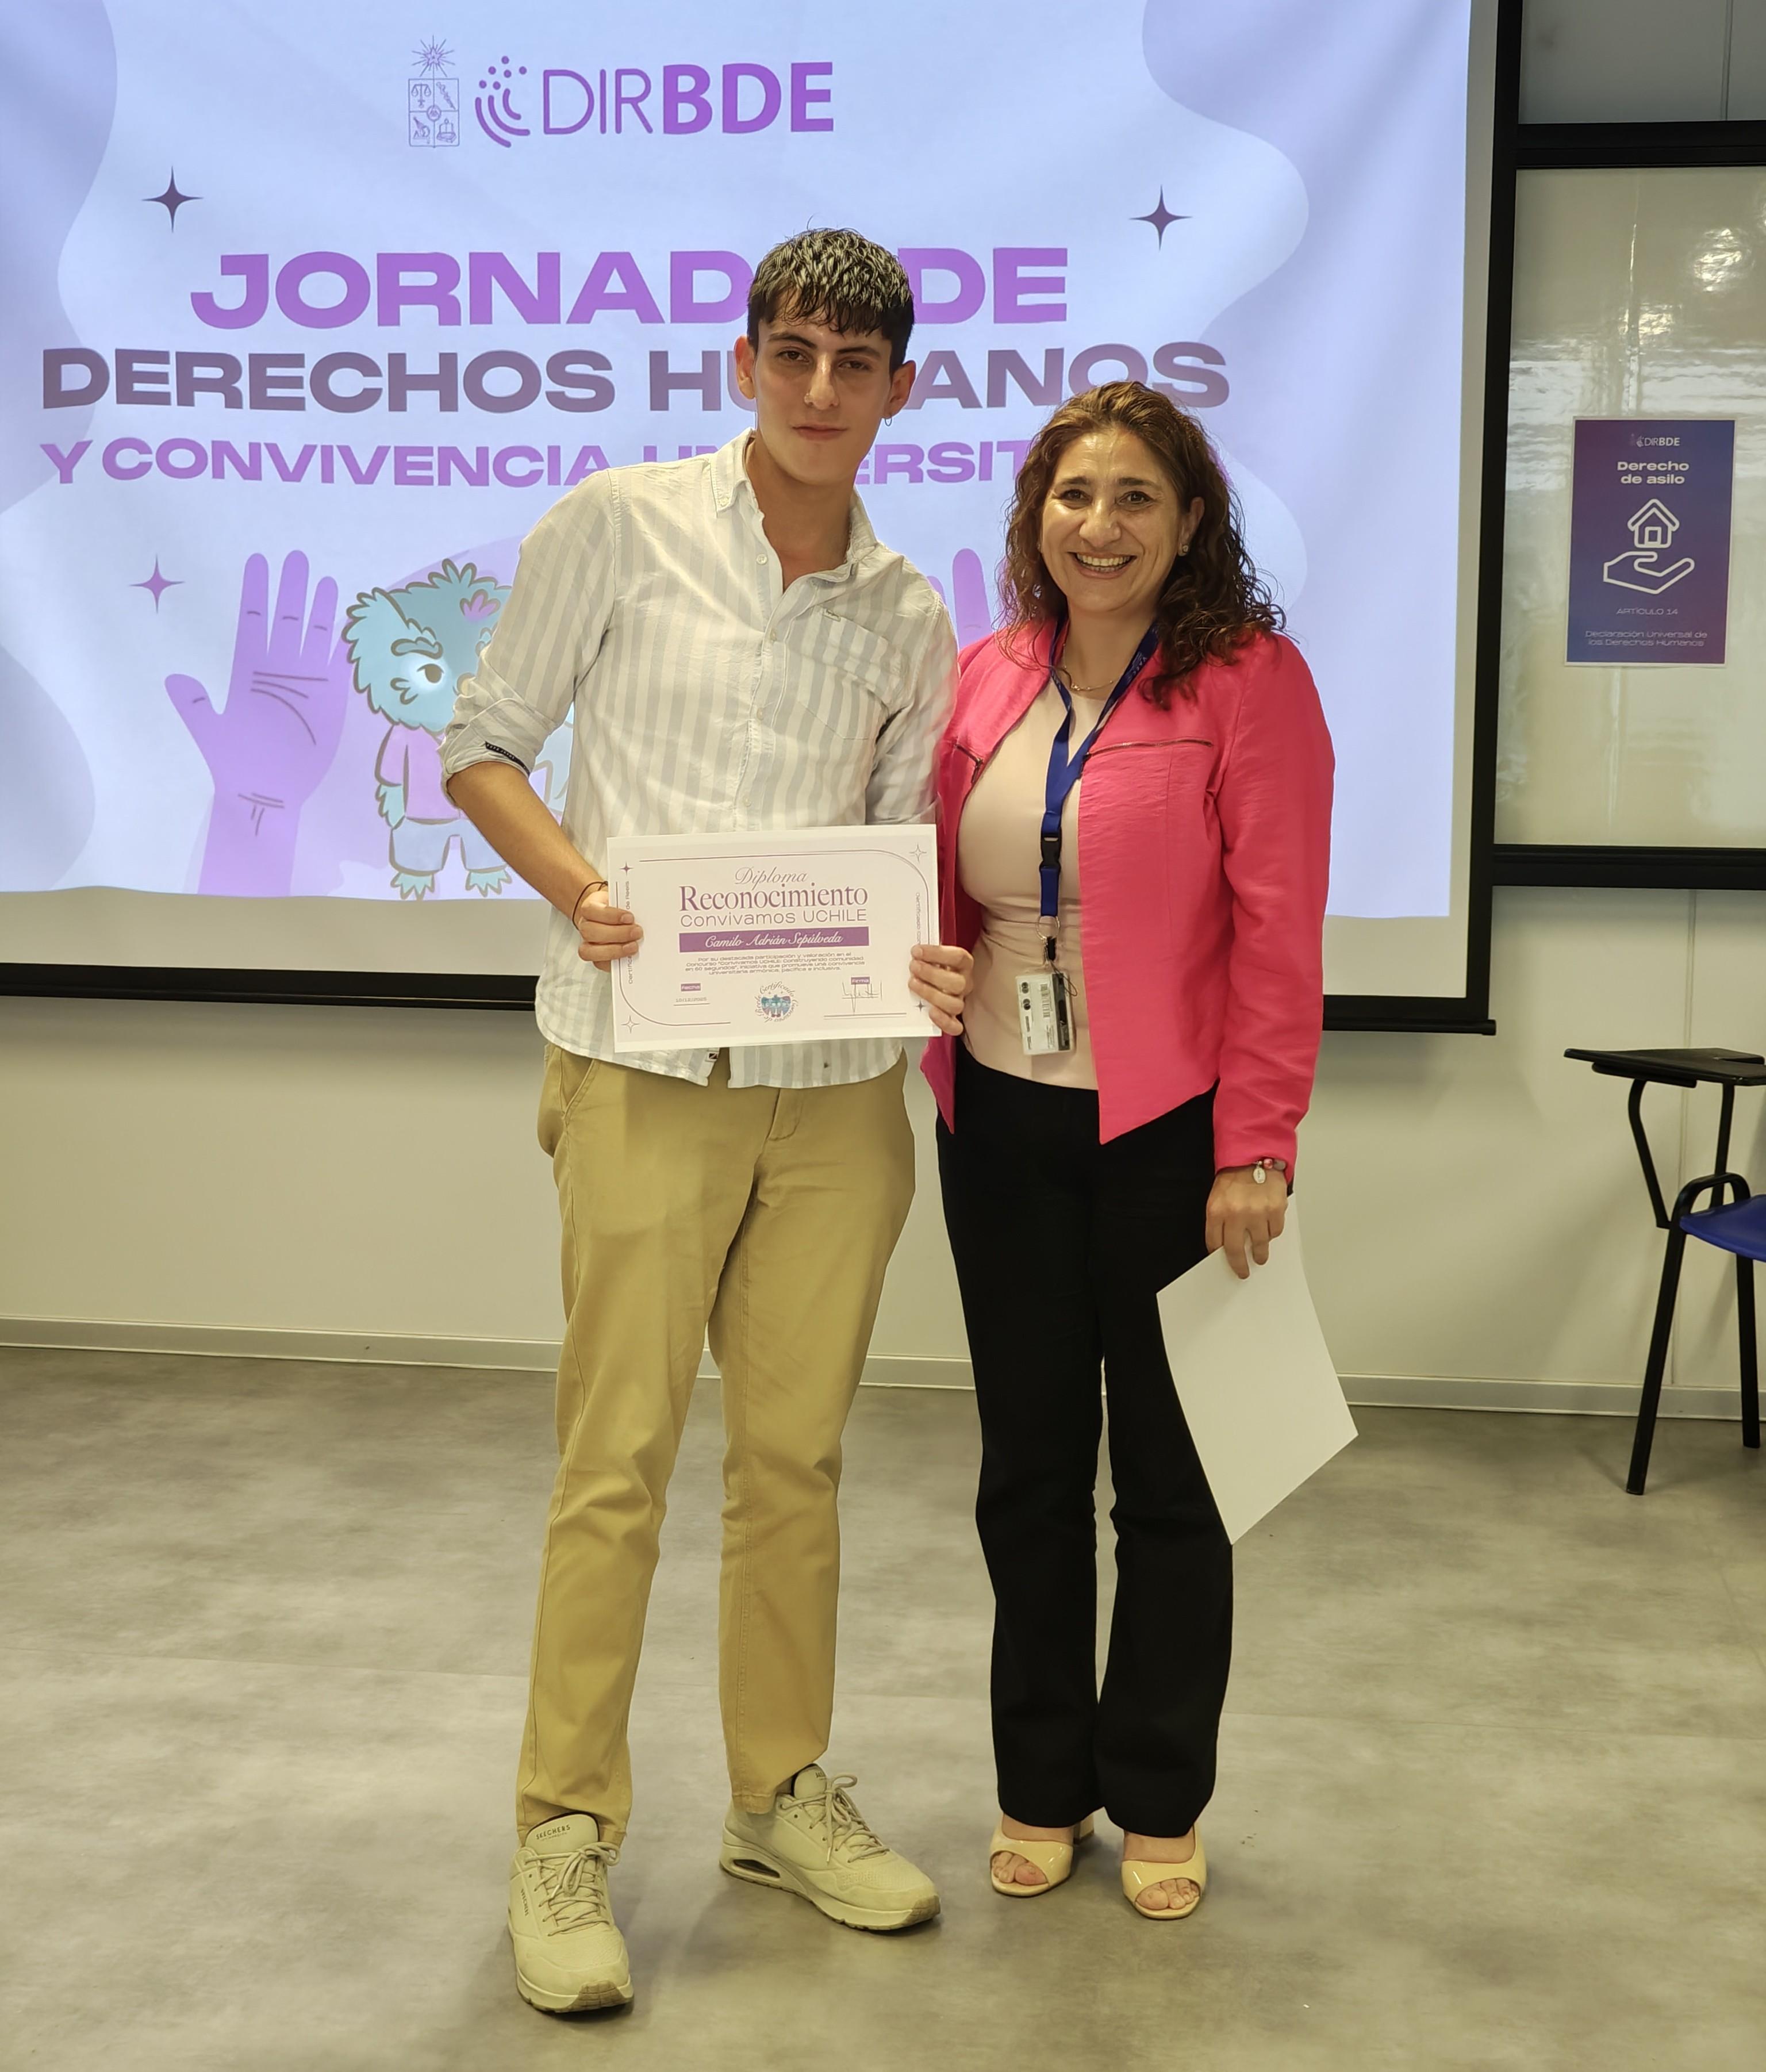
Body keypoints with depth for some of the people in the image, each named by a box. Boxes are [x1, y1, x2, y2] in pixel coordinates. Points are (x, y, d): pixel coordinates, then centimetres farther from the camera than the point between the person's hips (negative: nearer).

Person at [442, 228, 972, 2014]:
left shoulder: (908, 619, 10)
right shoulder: (619, 525, 0)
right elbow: (482, 747, 3)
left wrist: (930, 965, -8)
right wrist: (583, 890, -15)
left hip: (837, 1087, 4)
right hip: (646, 1072, -4)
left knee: (795, 1455, 12)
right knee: (617, 1458, -1)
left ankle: (781, 1796, 27)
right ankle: (565, 1831, 13)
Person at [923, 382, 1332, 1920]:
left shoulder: (1250, 681, -8)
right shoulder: (987, 681, 7)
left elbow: (1279, 936, -12)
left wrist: (1254, 1154, -15)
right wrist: (930, 1008, -2)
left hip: (1170, 1133, -4)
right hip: (1006, 1128, 5)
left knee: (1169, 1469, 8)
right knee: (1029, 1461, 13)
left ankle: (1160, 1803, 26)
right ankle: (1043, 1789, 29)